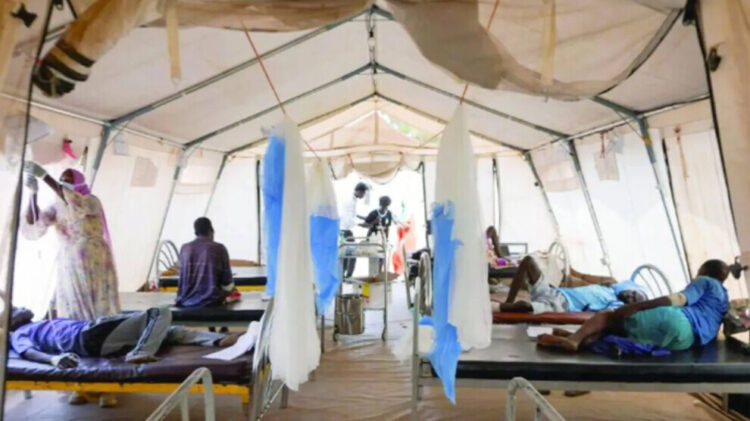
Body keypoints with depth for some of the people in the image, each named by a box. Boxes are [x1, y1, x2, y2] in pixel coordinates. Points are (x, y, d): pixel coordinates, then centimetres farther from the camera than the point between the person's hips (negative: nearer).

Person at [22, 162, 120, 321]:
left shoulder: (91, 201, -7)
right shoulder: (56, 208, 5)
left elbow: (75, 203, -30)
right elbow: (33, 226, -9)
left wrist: (45, 176, -34)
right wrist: (33, 193, -18)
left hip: (94, 266, -4)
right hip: (69, 269, 5)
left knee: (99, 313, 0)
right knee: (72, 316, 8)